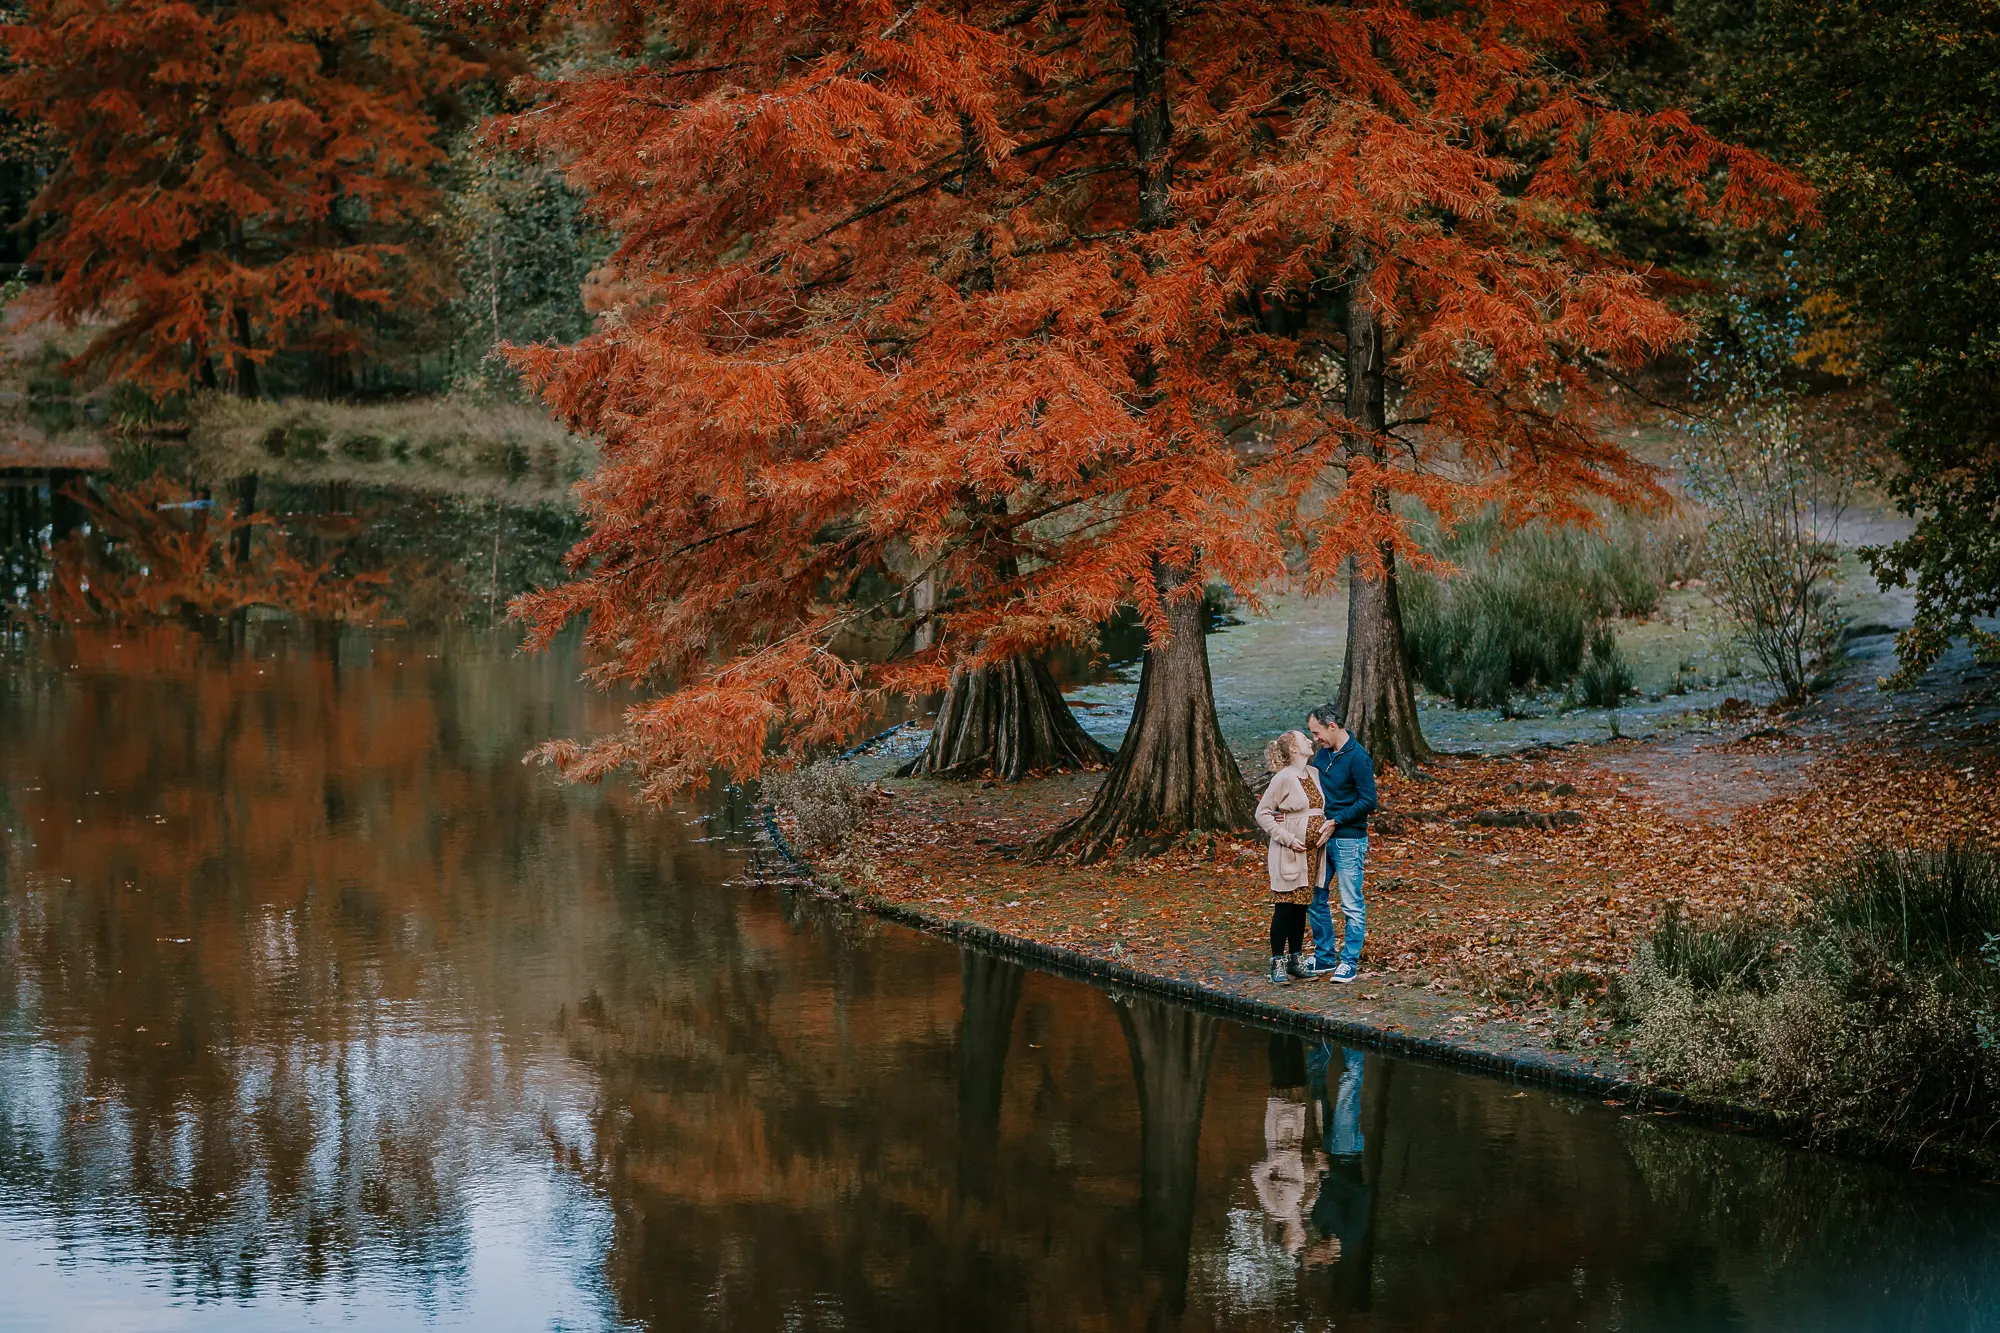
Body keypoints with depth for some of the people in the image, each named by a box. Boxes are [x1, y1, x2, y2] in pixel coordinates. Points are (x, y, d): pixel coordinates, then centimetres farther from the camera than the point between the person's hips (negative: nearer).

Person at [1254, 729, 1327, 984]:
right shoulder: (1283, 779, -12)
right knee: (1284, 908, -5)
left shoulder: (1314, 774, 10)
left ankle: (1295, 960, 20)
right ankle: (1278, 964, 0)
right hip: (1289, 855, -7)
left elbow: (1322, 808, 23)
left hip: (1312, 851, 7)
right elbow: (1262, 813, -11)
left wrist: (1326, 828, 3)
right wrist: (1287, 838, -16)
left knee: (1301, 906, 11)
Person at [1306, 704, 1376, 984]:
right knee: (1315, 898, 12)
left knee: (1352, 905, 0)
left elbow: (1368, 801, -17)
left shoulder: (1358, 758, -16)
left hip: (1348, 840, -8)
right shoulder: (1322, 754, 8)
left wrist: (1336, 821, -19)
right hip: (1322, 838, 8)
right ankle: (1324, 955, 23)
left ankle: (1350, 962, 6)